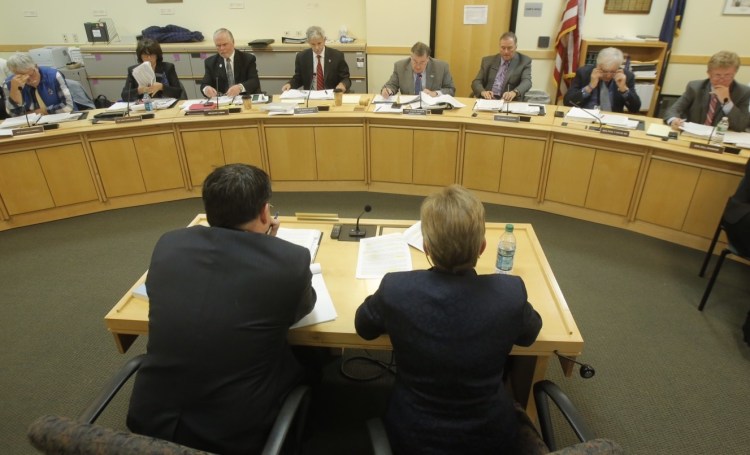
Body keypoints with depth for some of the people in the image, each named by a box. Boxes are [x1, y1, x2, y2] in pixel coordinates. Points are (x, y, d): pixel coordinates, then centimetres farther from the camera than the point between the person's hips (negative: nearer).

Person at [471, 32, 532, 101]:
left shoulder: (524, 61, 7)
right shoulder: (488, 60, 13)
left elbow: (526, 82, -9)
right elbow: (476, 82, 7)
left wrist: (514, 92, -32)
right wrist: (483, 92, -17)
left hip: (510, 102, -1)